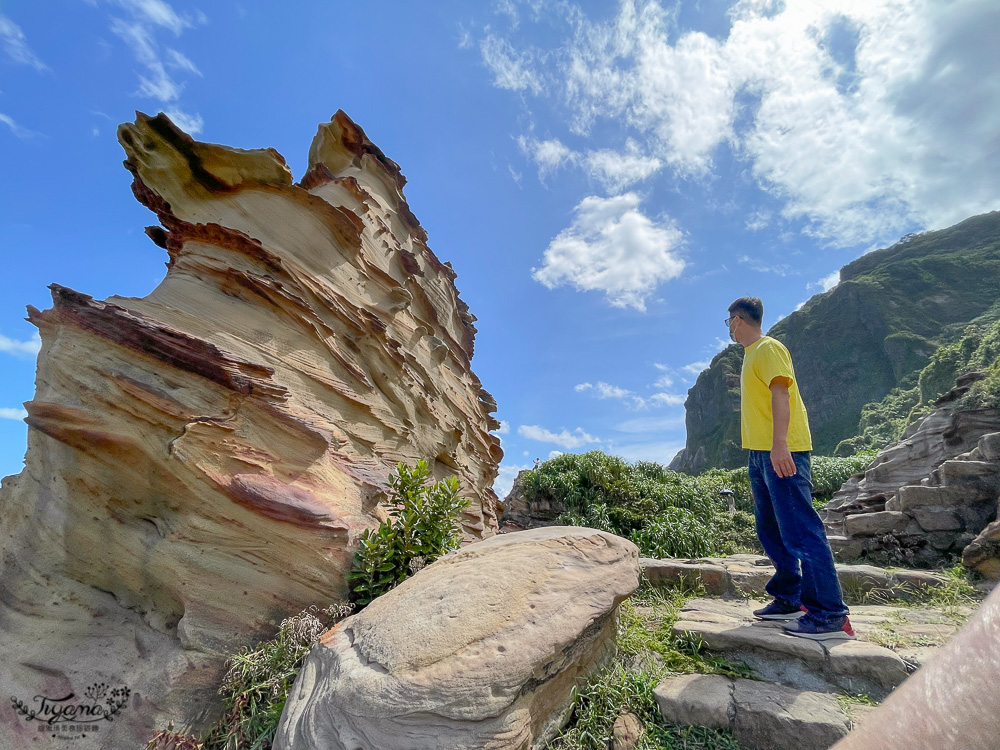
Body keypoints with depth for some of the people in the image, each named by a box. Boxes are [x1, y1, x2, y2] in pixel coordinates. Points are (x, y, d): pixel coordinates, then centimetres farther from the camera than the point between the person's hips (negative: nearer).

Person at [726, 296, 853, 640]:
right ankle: (790, 599, 24)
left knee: (801, 530, -9)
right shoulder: (751, 354, 20)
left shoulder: (768, 348, -7)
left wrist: (779, 444, -30)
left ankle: (830, 615, -1)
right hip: (761, 453, 10)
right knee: (772, 531, 14)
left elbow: (781, 393, -20)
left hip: (781, 452, -10)